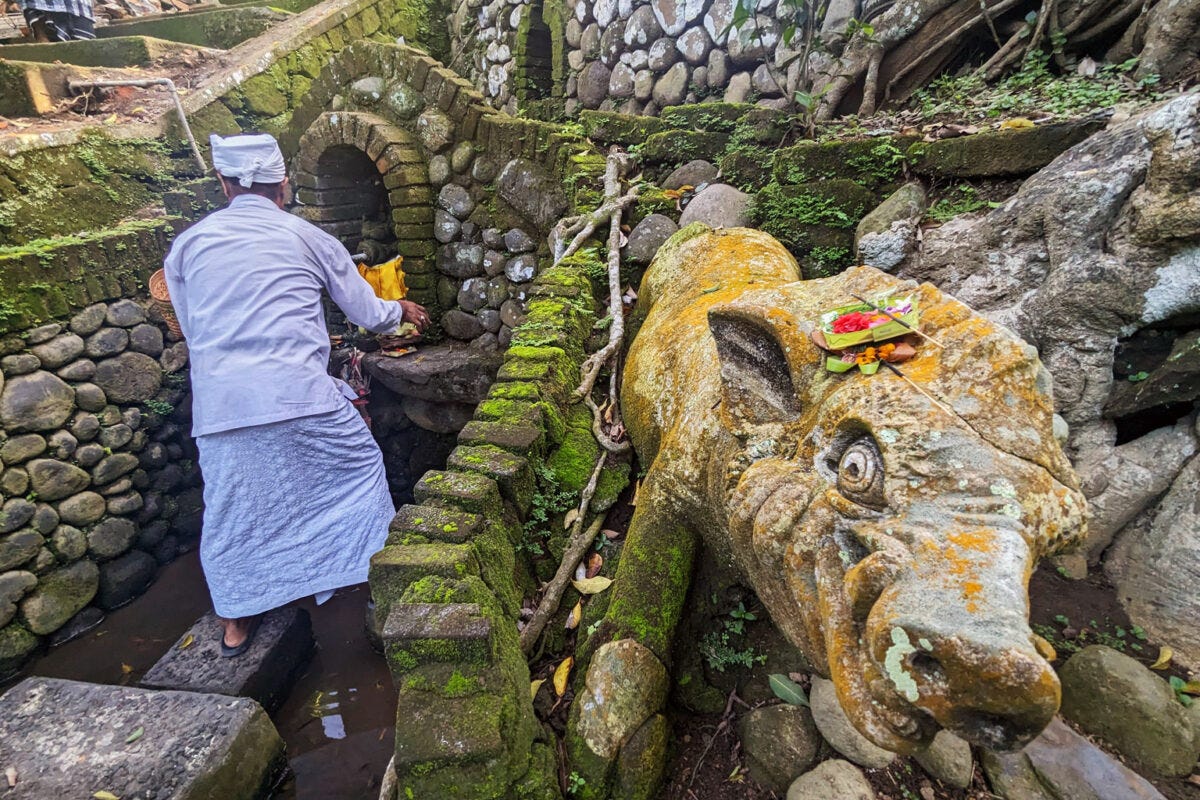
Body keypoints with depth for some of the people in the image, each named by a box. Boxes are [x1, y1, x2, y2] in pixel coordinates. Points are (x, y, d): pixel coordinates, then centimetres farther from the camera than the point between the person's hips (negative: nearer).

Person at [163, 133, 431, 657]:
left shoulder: (186, 246, 14)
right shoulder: (306, 237, 7)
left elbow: (191, 329, 19)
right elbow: (368, 313, 13)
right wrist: (402, 310, 34)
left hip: (220, 406, 3)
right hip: (298, 394, -3)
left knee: (231, 508, 17)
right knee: (360, 467, 16)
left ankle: (235, 623, 33)